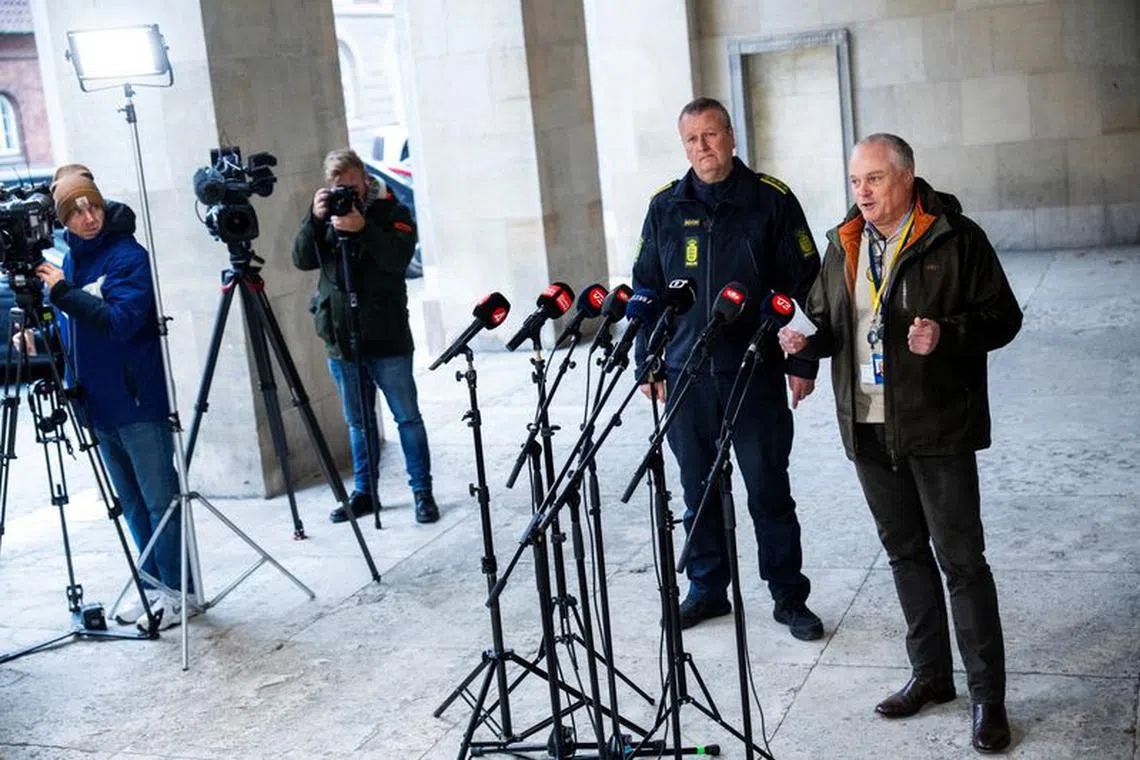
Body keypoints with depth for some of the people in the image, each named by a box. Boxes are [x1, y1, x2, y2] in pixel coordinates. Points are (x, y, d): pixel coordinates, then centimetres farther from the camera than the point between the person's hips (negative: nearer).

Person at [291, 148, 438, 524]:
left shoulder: (390, 211, -1)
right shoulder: (326, 213, 9)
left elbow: (398, 258, -16)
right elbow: (302, 260, -1)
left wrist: (363, 229, -27)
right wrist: (315, 220, -15)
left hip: (386, 338, -3)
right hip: (340, 338, 4)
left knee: (407, 417, 2)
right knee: (358, 421, 12)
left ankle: (422, 492, 10)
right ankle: (363, 492, 22)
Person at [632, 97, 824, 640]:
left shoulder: (771, 200, -1)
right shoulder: (665, 208, 7)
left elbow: (804, 284, 0)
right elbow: (646, 290, 12)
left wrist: (803, 361, -4)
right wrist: (648, 364, 7)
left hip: (756, 375, -3)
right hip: (685, 375, 3)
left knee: (769, 489, 3)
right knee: (698, 490, 12)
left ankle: (789, 595, 16)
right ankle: (706, 589, 26)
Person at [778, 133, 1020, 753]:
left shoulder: (955, 239, -7)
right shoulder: (843, 245, 10)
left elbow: (1002, 318, -7)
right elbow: (827, 322, 19)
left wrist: (947, 334, -24)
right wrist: (807, 341, -2)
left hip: (937, 427, -6)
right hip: (868, 428, 6)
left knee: (960, 558, -3)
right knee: (904, 553, 16)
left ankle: (988, 695, 8)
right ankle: (930, 673, 30)